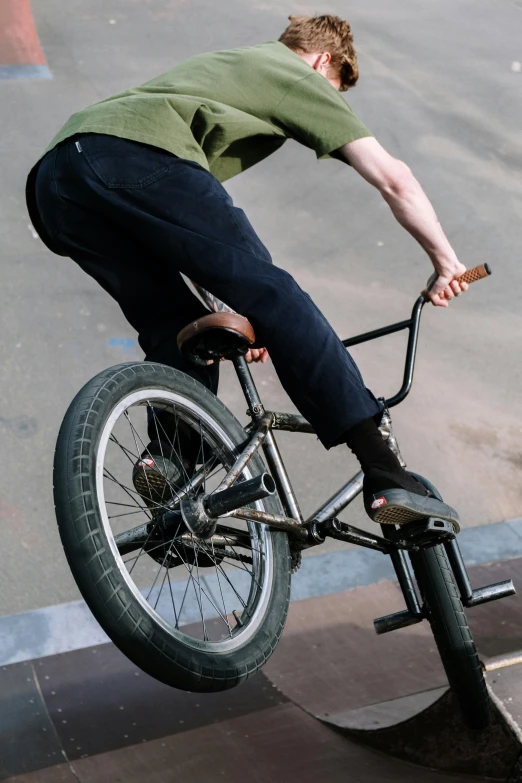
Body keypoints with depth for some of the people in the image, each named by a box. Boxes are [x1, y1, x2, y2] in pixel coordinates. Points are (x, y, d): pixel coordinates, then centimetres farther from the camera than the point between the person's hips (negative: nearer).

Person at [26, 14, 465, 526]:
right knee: (275, 297, -7)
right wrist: (445, 261, 25)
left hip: (53, 181, 8)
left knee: (178, 329, 17)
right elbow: (394, 178, 13)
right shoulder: (300, 77, 21)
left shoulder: (223, 64, 43)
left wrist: (238, 309, 42)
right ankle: (386, 476, -11)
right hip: (137, 156, -8)